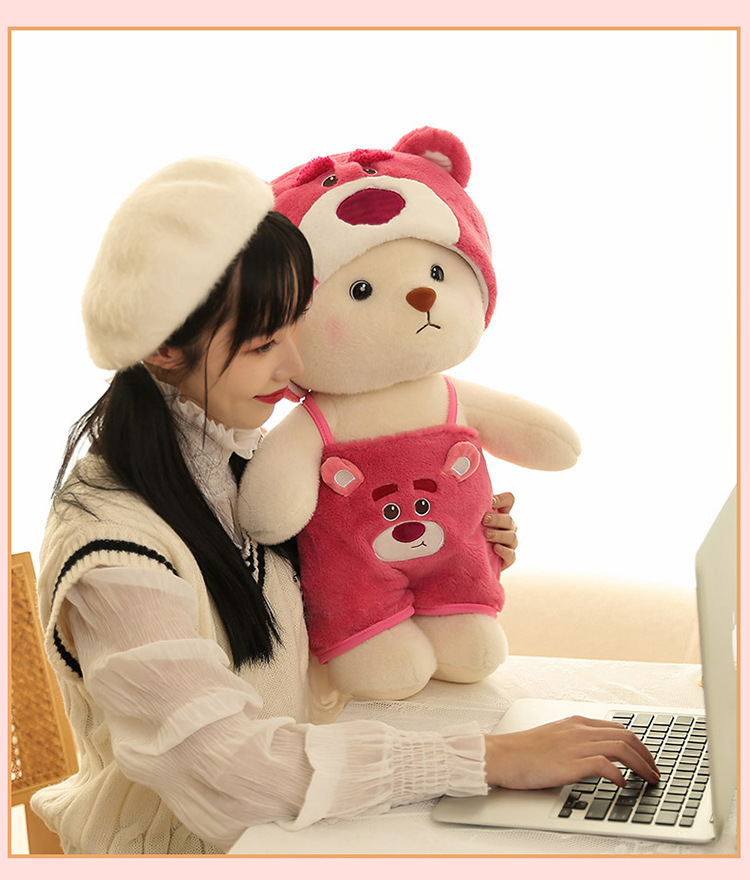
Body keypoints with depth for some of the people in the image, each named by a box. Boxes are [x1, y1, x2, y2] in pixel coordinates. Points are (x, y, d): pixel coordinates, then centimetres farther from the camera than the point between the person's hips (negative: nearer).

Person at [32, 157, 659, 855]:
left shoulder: (232, 461, 1)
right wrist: (492, 758, -28)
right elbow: (228, 766, -29)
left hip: (284, 827, 7)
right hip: (187, 851, -6)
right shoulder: (108, 553, -23)